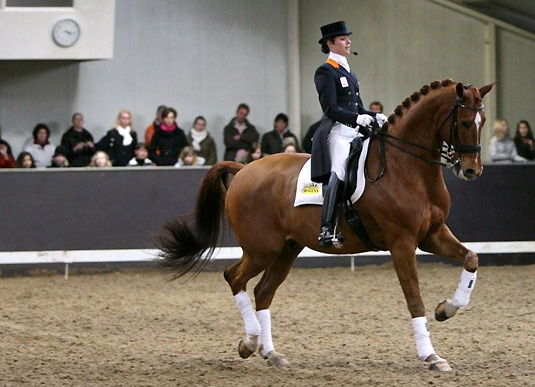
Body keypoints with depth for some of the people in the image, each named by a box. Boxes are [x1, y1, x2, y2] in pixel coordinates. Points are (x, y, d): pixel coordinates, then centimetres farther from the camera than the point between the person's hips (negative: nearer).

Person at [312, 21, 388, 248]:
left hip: (354, 132, 10)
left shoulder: (348, 72, 24)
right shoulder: (326, 72, -3)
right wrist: (357, 118, -25)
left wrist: (374, 117, 4)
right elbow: (330, 108, -13)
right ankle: (327, 230, -36)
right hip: (337, 132, -10)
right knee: (338, 173, -26)